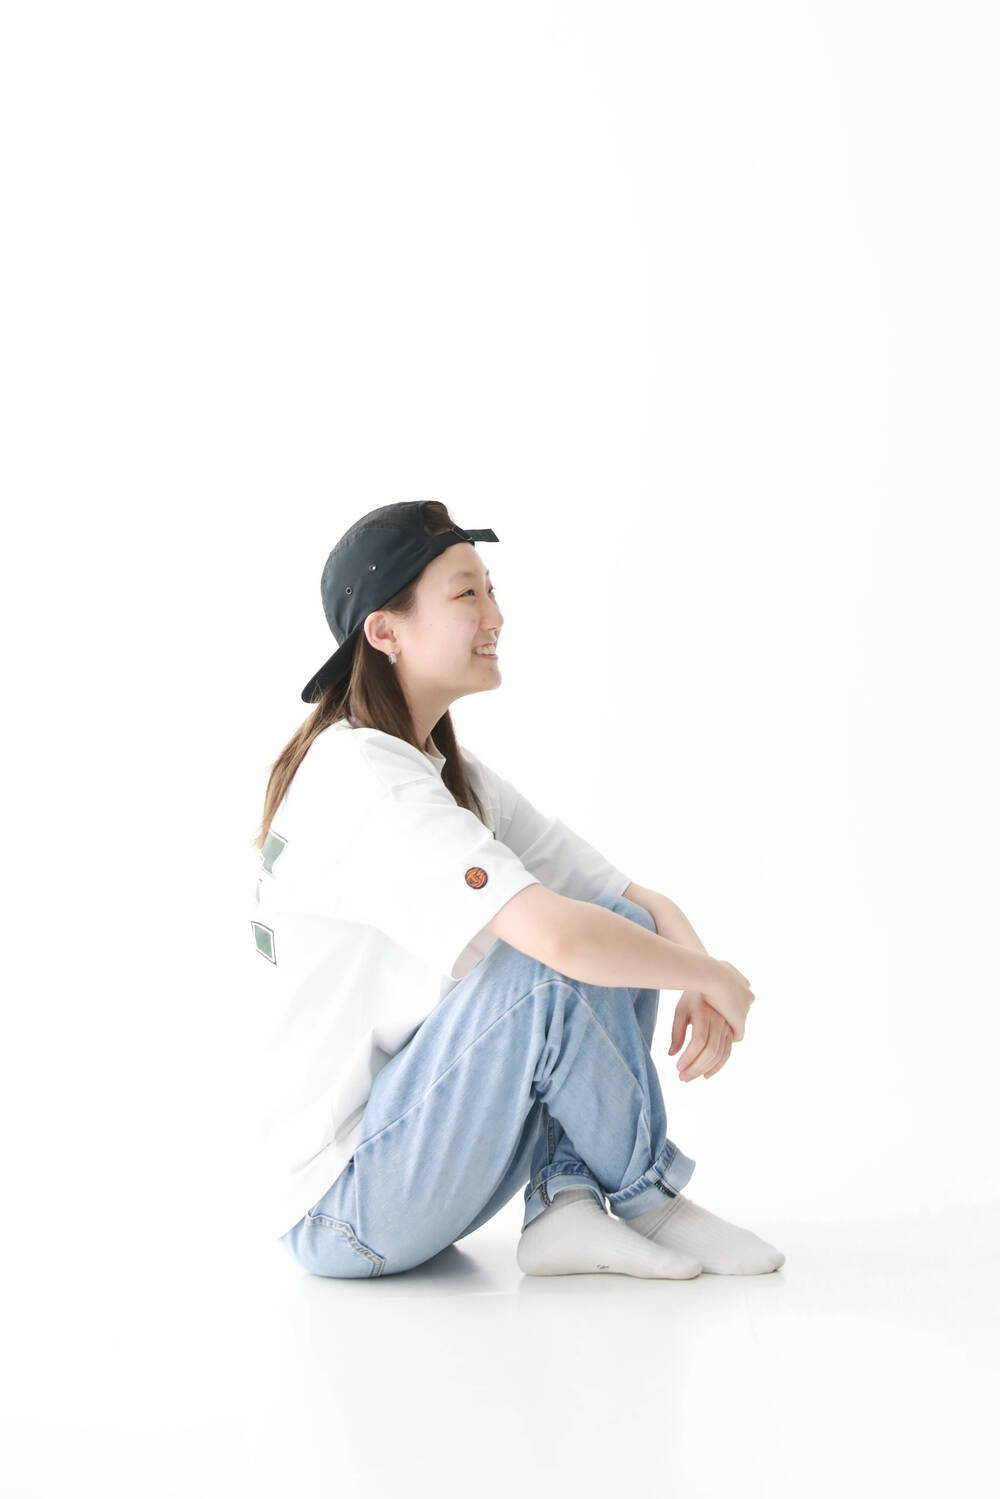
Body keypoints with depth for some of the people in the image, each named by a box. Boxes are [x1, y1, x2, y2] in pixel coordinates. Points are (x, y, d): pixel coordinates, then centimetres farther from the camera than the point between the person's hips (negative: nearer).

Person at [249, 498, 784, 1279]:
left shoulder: (455, 774, 10)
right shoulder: (361, 776, -21)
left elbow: (636, 899, 8)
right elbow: (555, 935, -33)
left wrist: (702, 985, -14)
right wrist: (711, 973, -17)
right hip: (338, 1213, -9)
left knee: (626, 924, 0)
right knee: (546, 971, -27)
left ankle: (569, 1199, -9)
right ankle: (646, 1198, -3)